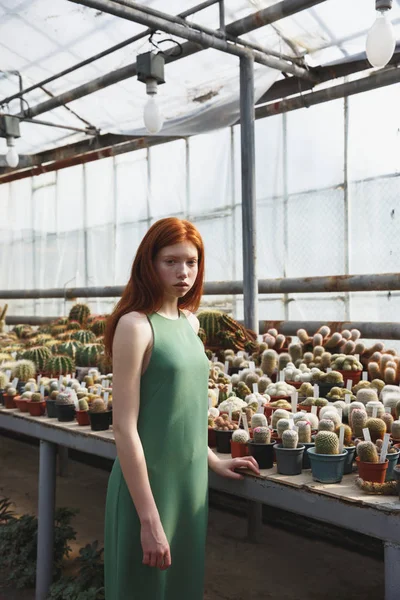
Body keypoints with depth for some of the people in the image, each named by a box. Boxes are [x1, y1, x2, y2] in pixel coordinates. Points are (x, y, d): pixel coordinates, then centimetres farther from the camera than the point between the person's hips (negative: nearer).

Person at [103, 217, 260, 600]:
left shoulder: (188, 321, 6)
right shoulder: (136, 325, -16)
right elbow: (124, 428, -19)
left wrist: (213, 460, 17)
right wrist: (149, 519, -19)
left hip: (191, 482, 7)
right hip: (148, 484, -7)